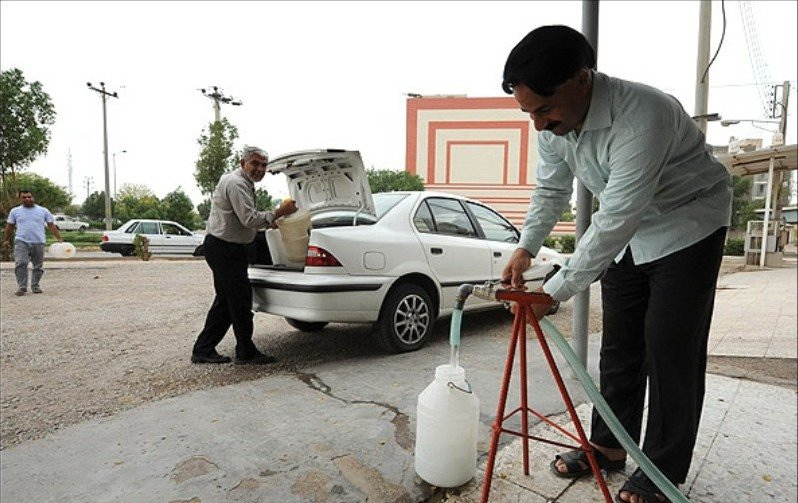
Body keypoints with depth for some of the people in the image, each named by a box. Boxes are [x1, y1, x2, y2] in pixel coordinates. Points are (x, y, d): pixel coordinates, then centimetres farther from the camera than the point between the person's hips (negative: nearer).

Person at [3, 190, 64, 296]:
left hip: (39, 243, 0)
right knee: (20, 264, -13)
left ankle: (35, 285, 17)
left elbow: (52, 226, 6)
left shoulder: (44, 211, 7)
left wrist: (59, 239, -2)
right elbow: (9, 227, 16)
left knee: (38, 266, 5)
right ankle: (21, 287, -8)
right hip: (21, 242, 0)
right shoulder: (15, 211, 10)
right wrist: (6, 240, 15)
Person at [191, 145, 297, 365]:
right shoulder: (236, 183, -16)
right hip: (223, 248, -11)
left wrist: (270, 221, 11)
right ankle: (246, 352, 7)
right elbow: (249, 219, -24)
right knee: (240, 299, -4)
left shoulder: (245, 183, 19)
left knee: (226, 301, 14)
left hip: (228, 249, 11)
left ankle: (203, 350, 21)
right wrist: (278, 213, -18)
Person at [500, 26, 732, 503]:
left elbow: (616, 220, -37)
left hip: (688, 225, -6)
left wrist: (553, 292, -36)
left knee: (671, 347, -5)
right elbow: (551, 191, 0)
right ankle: (609, 446, 23)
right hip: (628, 231, 6)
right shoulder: (554, 123, -12)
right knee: (619, 342, 9)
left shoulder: (643, 115, -35)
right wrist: (526, 249, -14)